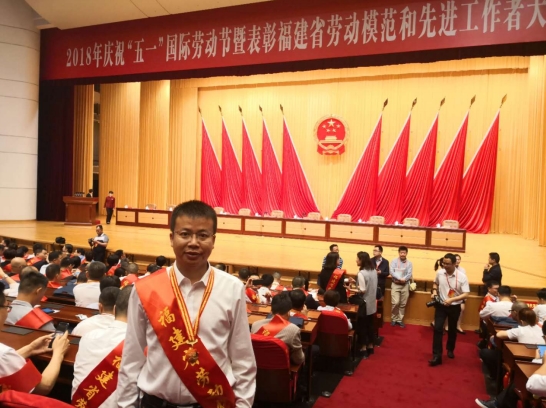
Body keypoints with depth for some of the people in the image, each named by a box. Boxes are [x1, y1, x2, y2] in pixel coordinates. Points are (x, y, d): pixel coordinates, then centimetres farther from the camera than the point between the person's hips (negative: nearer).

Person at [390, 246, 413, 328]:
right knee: (395, 303, -10)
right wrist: (400, 279, -20)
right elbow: (391, 272, -11)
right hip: (395, 284, -2)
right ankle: (393, 319, 9)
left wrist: (403, 280, -20)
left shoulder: (409, 263, 4)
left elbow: (409, 274, -5)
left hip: (405, 285, 2)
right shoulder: (394, 261, 0)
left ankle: (400, 320, 18)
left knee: (403, 304, 6)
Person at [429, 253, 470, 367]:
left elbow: (466, 294, -17)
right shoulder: (439, 273, -6)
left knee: (452, 330, 17)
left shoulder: (462, 277, -16)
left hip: (454, 307, -1)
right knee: (437, 329, -7)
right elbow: (435, 283, 15)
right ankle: (436, 356, -5)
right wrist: (434, 291, -6)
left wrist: (452, 299, -28)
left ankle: (450, 349, 42)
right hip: (441, 305, 1)